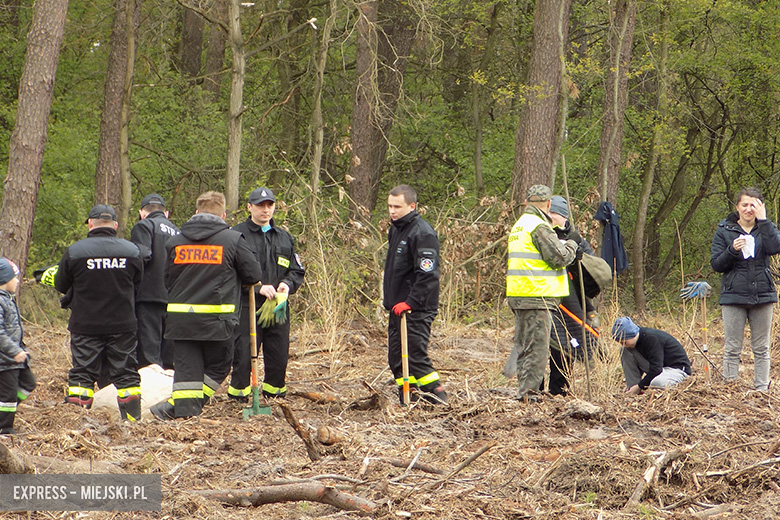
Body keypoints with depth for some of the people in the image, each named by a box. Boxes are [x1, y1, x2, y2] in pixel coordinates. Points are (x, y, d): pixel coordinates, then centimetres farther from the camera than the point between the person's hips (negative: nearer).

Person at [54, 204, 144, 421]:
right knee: (126, 374, 10)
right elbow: (138, 287, 8)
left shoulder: (74, 252, -8)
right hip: (123, 326, 1)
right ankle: (133, 418, 11)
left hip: (85, 324, -1)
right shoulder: (132, 251, -2)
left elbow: (61, 286, 3)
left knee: (82, 373, 5)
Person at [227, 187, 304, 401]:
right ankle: (238, 394, 3)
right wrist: (258, 287, -17)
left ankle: (274, 393, 18)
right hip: (246, 307, -5)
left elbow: (297, 271, 21)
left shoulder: (284, 238, 19)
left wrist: (287, 284, -2)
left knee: (279, 356, 5)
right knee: (243, 354, -7)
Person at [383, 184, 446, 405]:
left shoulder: (422, 233, -14)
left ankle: (438, 398, -4)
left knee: (415, 355, -11)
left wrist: (410, 303, -24)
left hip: (416, 310, -10)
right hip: (398, 307, 10)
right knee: (396, 358, 10)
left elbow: (427, 274, -21)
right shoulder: (395, 230, 15)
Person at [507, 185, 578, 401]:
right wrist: (571, 245, 4)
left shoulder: (518, 226, 18)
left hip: (517, 294, 10)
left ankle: (524, 389, 17)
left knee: (524, 346, 14)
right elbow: (559, 257, -16)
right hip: (537, 295, -10)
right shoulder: (539, 227, -13)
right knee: (537, 346, -7)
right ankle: (528, 391, -9)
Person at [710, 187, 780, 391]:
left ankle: (762, 389, 11)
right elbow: (716, 265, 1)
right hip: (733, 296, -1)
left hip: (762, 295, 1)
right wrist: (732, 250, -16)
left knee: (761, 348, 6)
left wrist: (763, 220, -15)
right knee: (732, 349, -1)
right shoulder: (724, 231, 4)